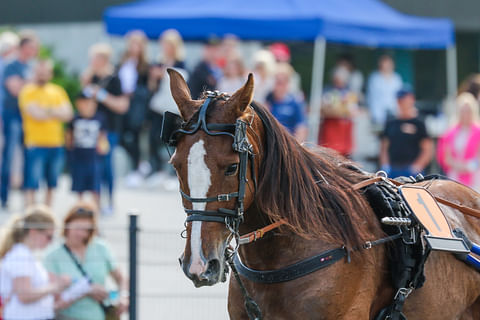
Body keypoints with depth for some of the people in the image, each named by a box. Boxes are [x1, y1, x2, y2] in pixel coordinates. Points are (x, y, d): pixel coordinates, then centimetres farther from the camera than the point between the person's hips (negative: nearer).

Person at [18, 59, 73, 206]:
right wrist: (56, 113, -5)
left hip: (56, 145, 5)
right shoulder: (27, 92, -4)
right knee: (31, 186, -9)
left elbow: (67, 114, 0)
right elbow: (36, 114, -16)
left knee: (51, 185, 11)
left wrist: (47, 110, -14)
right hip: (35, 145, -5)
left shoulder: (57, 91, 12)